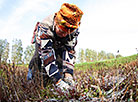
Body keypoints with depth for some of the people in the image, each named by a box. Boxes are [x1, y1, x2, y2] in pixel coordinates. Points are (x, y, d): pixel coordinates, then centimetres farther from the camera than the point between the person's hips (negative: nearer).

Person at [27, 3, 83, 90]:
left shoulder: (74, 31, -34)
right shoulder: (44, 28, -45)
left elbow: (70, 52, -31)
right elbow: (46, 55, -48)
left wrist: (68, 74, -44)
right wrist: (58, 81, -53)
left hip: (59, 45, 2)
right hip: (43, 44, -2)